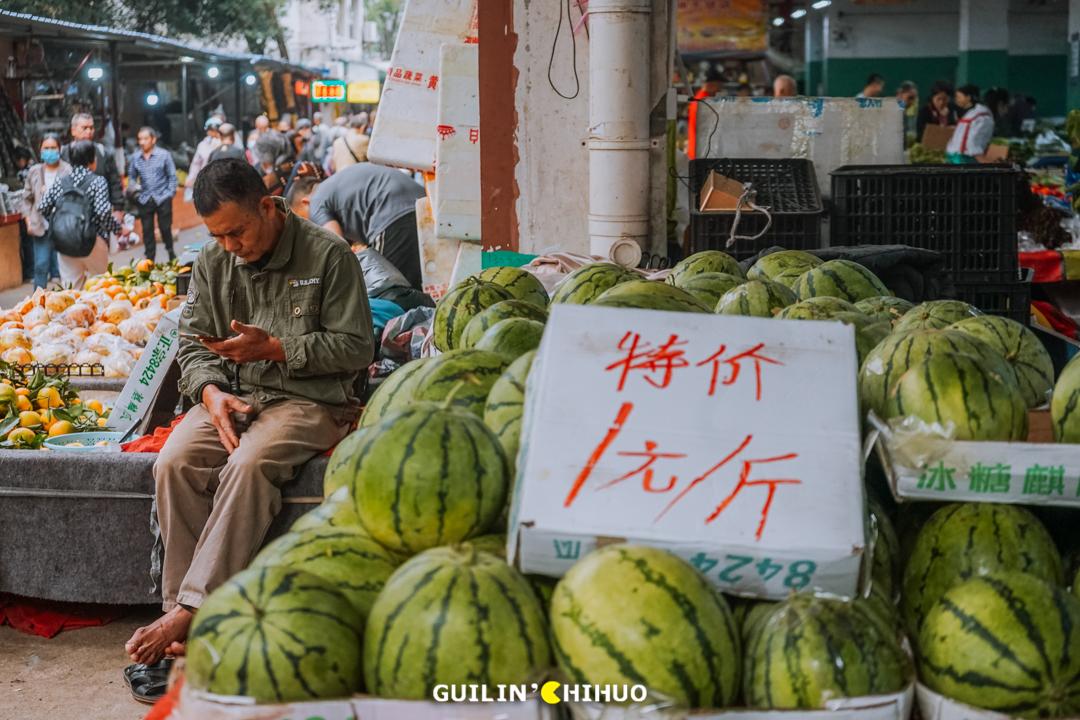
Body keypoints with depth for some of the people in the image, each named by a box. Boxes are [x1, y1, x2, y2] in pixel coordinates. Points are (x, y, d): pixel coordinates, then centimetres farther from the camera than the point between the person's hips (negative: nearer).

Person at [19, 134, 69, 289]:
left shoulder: (68, 171, -4)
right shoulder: (34, 171, 9)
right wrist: (29, 221, 6)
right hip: (41, 227, 3)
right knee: (41, 266, 3)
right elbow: (27, 198, 15)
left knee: (60, 267, 0)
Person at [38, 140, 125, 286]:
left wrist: (58, 224, 19)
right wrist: (119, 229, -3)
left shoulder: (60, 183, 7)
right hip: (93, 242, -4)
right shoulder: (98, 181, -5)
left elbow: (43, 208, 4)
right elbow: (103, 212, -16)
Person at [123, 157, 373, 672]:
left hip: (309, 399, -5)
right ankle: (182, 608, -20)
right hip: (231, 396, 5)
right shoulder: (212, 264, 11)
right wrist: (211, 392, -10)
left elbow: (355, 347, -6)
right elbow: (192, 345, 12)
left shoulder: (328, 256, -5)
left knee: (249, 465, -34)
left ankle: (189, 609, -29)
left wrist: (273, 348, -14)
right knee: (174, 462, -24)